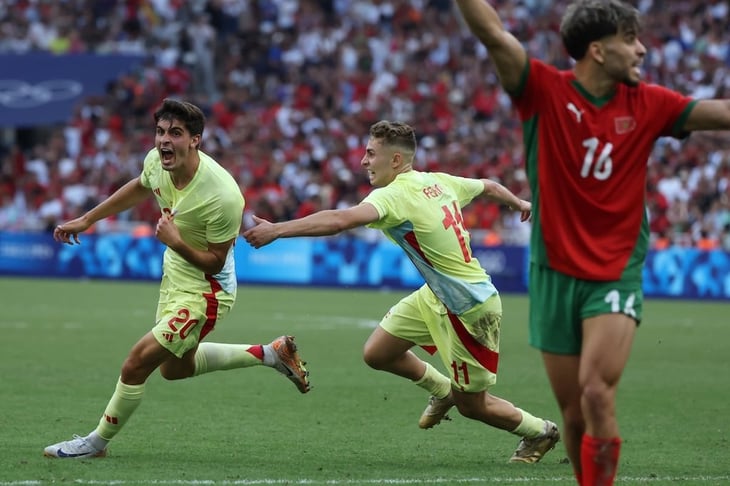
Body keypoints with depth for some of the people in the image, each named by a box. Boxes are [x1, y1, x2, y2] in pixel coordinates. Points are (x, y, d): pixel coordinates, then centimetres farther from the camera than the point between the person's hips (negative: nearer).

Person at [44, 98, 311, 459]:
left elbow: (215, 261, -21)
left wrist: (175, 242, -37)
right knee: (175, 367, 25)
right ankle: (270, 354, 34)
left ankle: (97, 442, 11)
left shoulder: (223, 196, -34)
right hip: (174, 277, 9)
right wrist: (87, 219, 17)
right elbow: (139, 187, 13)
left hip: (204, 291, -9)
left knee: (138, 362, -10)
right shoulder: (156, 161, -14)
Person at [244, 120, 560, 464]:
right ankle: (443, 390, 32)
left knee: (471, 405, 8)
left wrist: (276, 230, -44)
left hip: (468, 310, -9)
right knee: (376, 353, 9)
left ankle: (540, 432, 30)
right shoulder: (439, 182, 1)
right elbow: (489, 187, 19)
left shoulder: (394, 196, -24)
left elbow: (341, 220, -41)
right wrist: (519, 203, 41)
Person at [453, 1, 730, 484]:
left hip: (616, 276, 0)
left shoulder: (647, 104, 1)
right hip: (556, 275, 0)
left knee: (597, 393, -20)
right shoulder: (545, 91, -7)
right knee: (574, 412, 7)